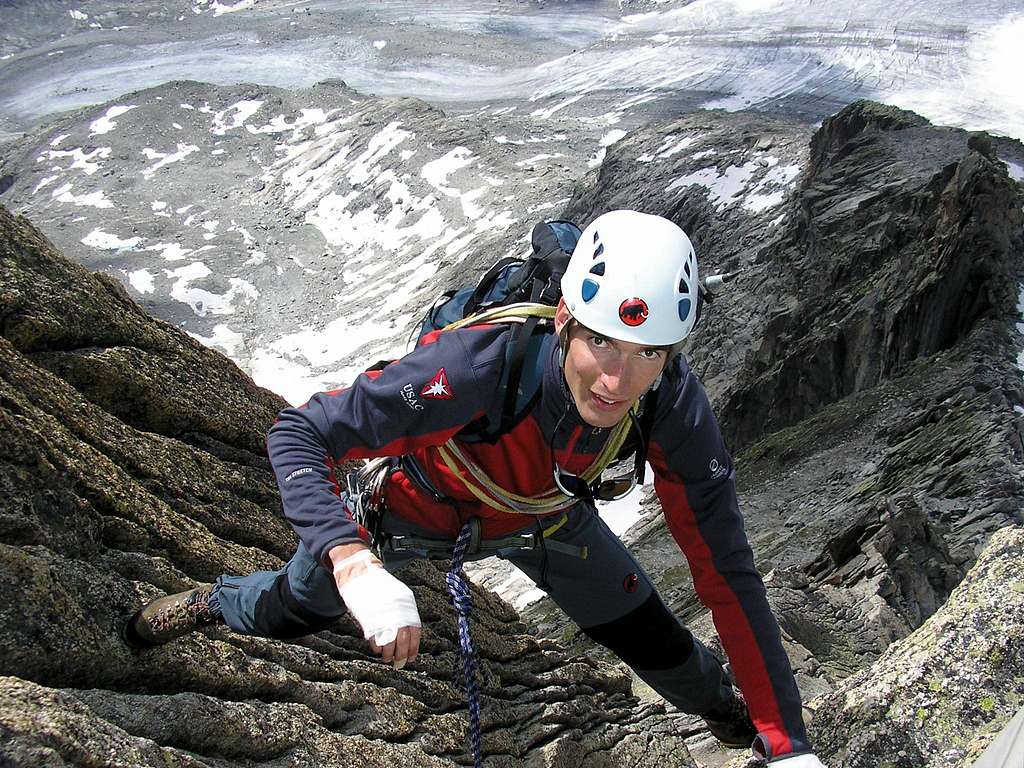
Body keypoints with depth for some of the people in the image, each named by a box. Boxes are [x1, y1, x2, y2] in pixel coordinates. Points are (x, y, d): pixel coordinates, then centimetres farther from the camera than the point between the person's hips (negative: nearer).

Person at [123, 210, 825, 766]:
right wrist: (357, 568, -56)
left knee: (660, 647, 3)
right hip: (424, 506, -1)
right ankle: (211, 603, 54)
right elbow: (299, 433, -39)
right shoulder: (480, 364, -45)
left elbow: (727, 574, -26)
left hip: (544, 518, 2)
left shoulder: (676, 406, -34)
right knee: (286, 614, 16)